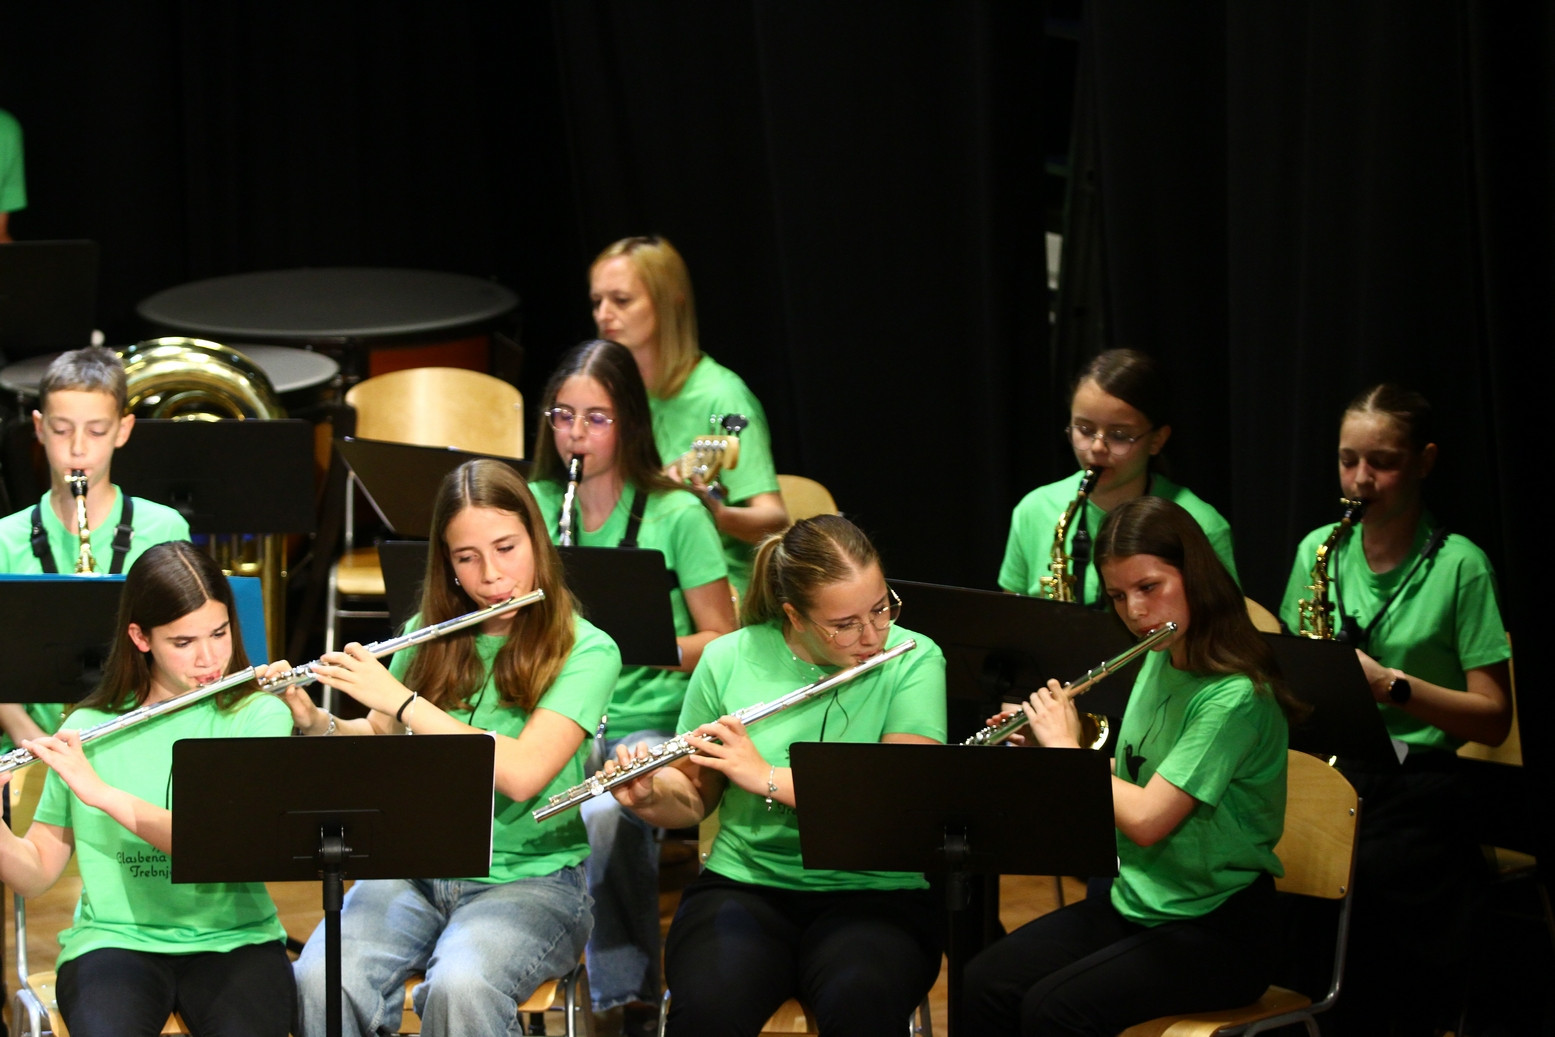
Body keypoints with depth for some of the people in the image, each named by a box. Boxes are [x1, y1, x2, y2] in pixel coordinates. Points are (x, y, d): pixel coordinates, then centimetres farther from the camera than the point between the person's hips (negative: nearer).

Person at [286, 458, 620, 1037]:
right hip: (416, 869, 4)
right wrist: (315, 724, -7)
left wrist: (399, 700, -20)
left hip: (530, 877, -4)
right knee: (320, 980, -27)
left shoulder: (586, 652, -6)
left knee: (458, 987, -36)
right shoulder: (434, 637, 9)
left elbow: (522, 773, -20)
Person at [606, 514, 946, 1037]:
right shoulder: (729, 660, 4)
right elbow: (693, 799, 14)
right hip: (744, 886, 1)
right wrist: (650, 796, -10)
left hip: (873, 893, -1)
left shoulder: (914, 661, -2)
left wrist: (766, 777, -20)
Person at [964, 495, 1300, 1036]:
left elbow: (1146, 819, -26)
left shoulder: (1235, 697, -20)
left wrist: (1065, 747, -12)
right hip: (1130, 899, 8)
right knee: (982, 986, -14)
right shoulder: (1157, 664, 8)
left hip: (1215, 929, -8)